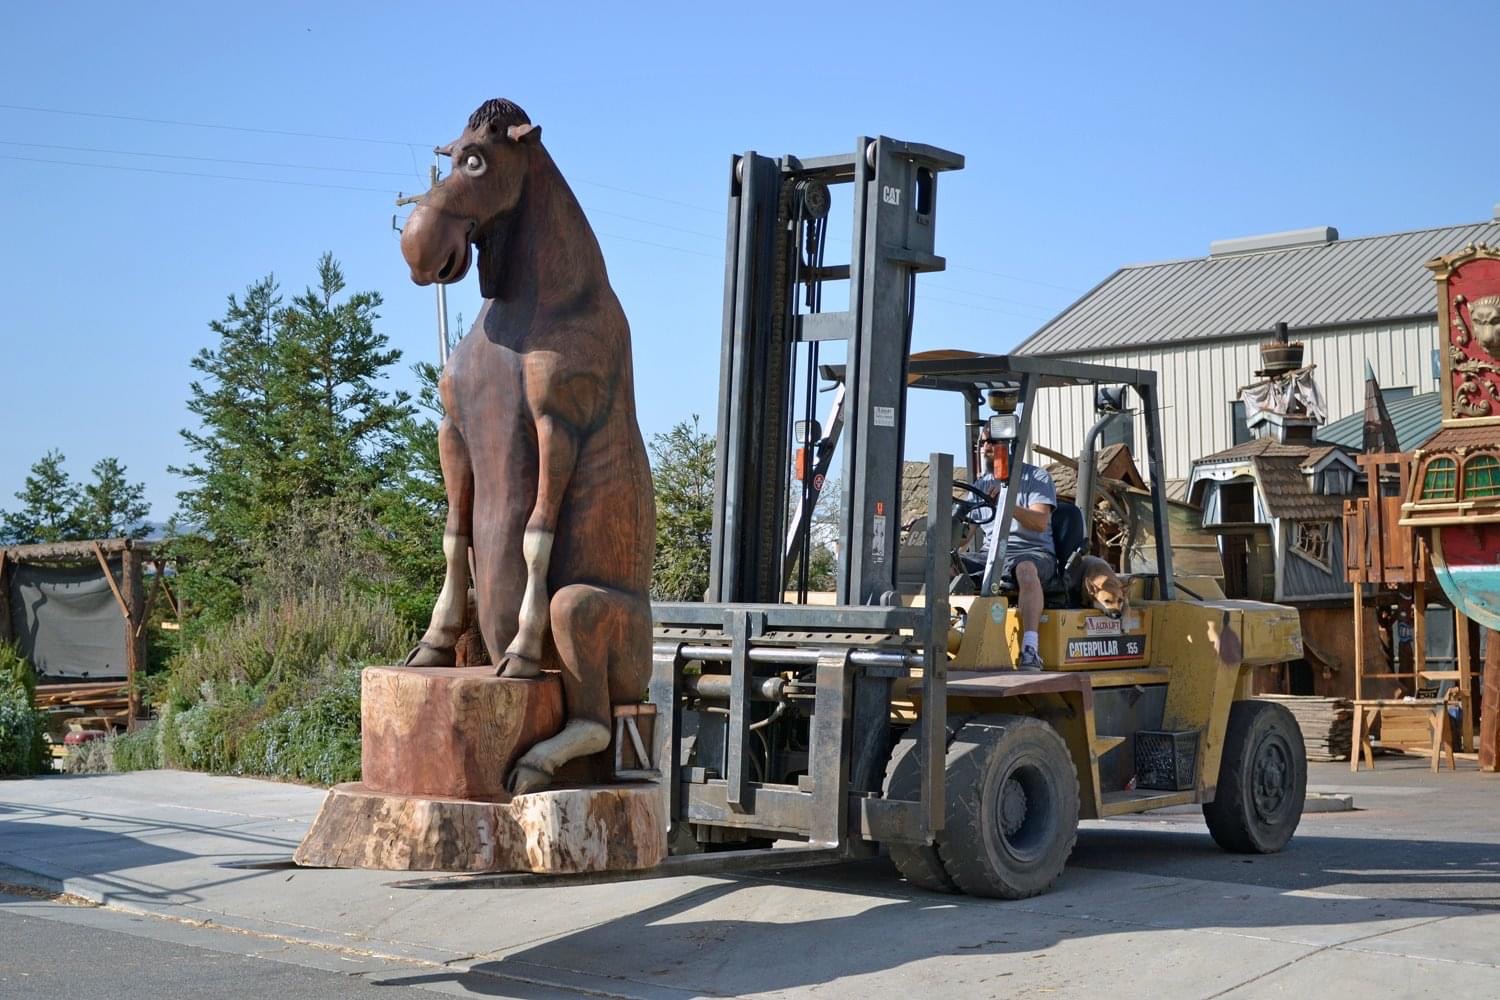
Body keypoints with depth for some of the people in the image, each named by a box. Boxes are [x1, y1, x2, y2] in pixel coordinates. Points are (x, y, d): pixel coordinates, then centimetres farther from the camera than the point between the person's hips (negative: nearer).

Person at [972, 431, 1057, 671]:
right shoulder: (982, 483, 20)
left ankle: (1030, 650, -51)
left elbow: (1040, 523, -13)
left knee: (1026, 569, -41)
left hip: (1033, 552, -6)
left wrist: (1007, 503, -27)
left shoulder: (1036, 477, 3)